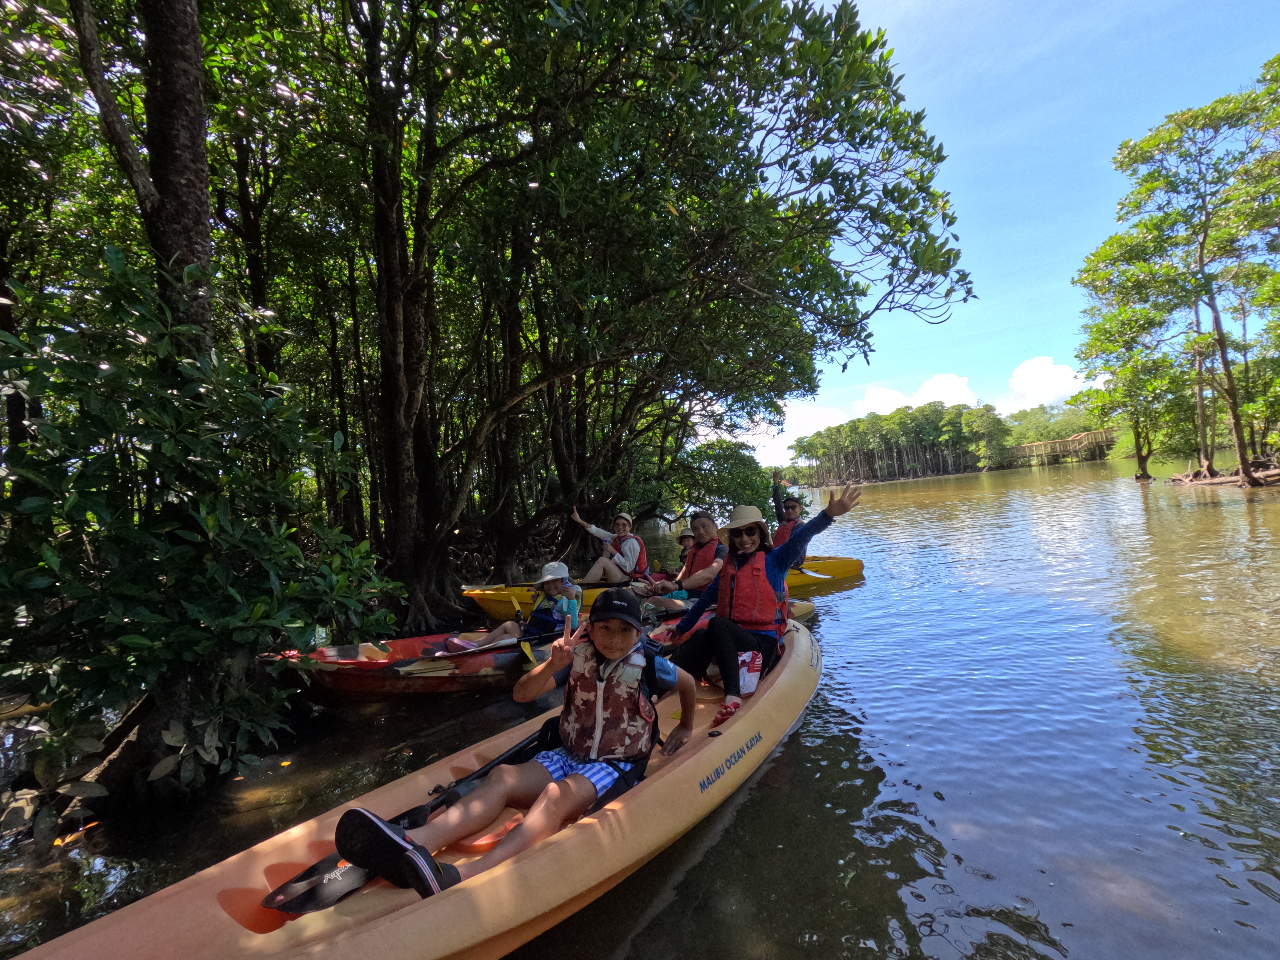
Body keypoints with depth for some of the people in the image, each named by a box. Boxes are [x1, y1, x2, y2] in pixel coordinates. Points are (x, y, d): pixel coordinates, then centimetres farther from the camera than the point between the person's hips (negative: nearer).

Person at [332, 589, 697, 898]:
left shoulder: (648, 667, -9)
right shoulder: (578, 657, -4)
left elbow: (689, 683, 10)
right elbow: (522, 694, -9)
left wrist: (685, 728, 24)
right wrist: (553, 665, -27)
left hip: (615, 767, -4)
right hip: (567, 756, 5)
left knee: (556, 795, -36)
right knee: (501, 776, -23)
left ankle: (462, 878, -58)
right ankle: (413, 843, -47)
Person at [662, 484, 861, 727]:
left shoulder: (774, 560, 2)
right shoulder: (729, 566, 17)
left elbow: (798, 539, -17)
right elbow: (706, 599, 27)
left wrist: (829, 514, -35)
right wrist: (680, 628, 31)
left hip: (763, 643, -5)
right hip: (729, 640, 5)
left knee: (717, 625, -34)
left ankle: (733, 696, -47)